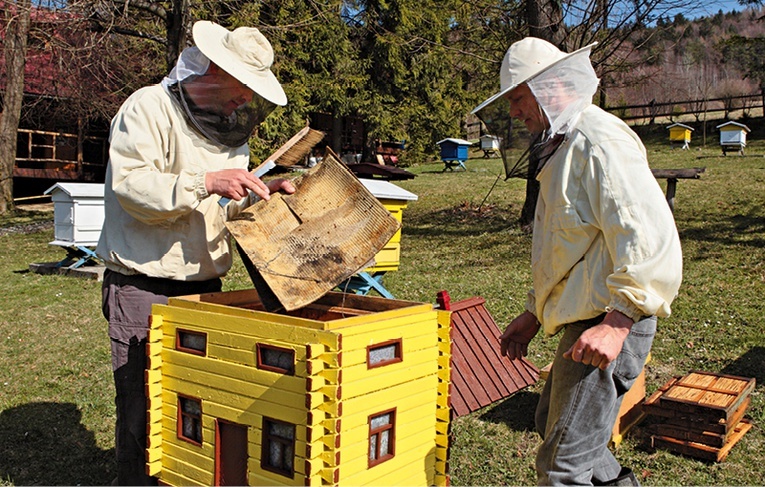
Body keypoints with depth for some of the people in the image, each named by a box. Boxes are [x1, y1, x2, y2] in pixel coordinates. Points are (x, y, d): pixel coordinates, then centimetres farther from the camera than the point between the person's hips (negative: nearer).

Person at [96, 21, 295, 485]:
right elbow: (129, 185, -21)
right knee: (144, 411, 0)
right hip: (143, 288, -6)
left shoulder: (231, 128, 15)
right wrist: (206, 182, -28)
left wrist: (260, 196, -1)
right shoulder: (148, 108, -7)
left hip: (205, 288, 6)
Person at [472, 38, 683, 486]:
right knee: (552, 424, 25)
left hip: (608, 326, -11)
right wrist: (535, 315, 22)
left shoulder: (600, 140, -15)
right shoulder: (562, 147, 18)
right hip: (581, 319, 11)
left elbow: (651, 238, -25)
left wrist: (618, 319, -27)